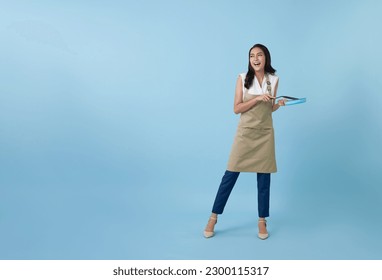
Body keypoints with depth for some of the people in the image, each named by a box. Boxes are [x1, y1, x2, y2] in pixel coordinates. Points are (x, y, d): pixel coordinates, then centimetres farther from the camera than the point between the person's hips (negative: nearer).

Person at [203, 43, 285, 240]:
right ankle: (213, 218, 12)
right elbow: (237, 108, -7)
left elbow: (269, 109, 14)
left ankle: (262, 221, 21)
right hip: (245, 133, -2)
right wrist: (257, 98, -17)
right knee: (230, 176, 0)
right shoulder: (242, 78, -2)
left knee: (264, 179, 6)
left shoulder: (273, 80, 5)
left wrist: (279, 104, -6)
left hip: (265, 134, 2)